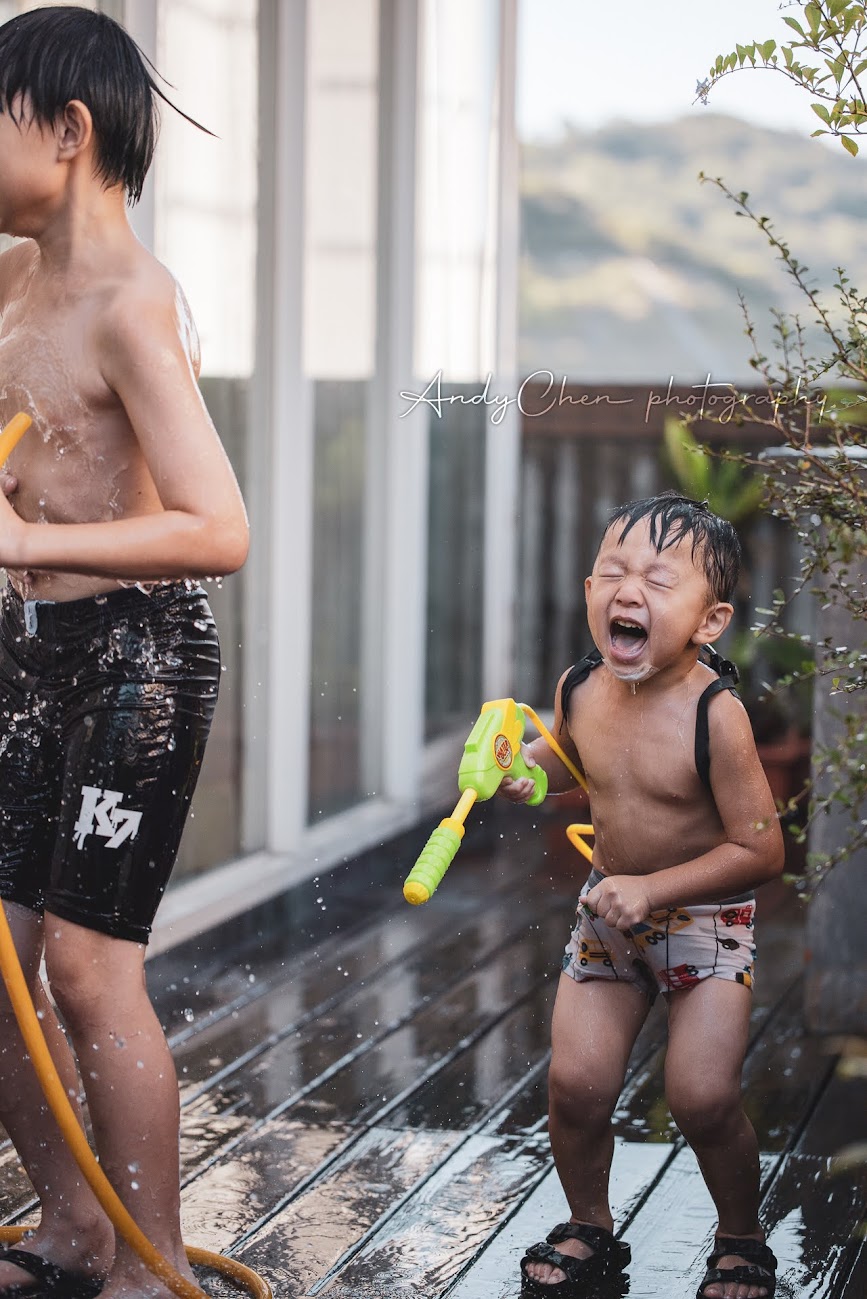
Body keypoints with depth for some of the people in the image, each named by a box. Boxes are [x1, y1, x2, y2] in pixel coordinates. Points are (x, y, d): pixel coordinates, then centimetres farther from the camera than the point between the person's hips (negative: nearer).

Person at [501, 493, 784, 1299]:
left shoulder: (713, 715, -26)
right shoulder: (579, 689, -9)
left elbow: (760, 850, -22)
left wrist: (652, 889, -26)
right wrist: (518, 770, -5)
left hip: (704, 915, -5)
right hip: (609, 911, 5)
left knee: (702, 1097, -10)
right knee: (576, 1082, 0)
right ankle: (590, 1228, 26)